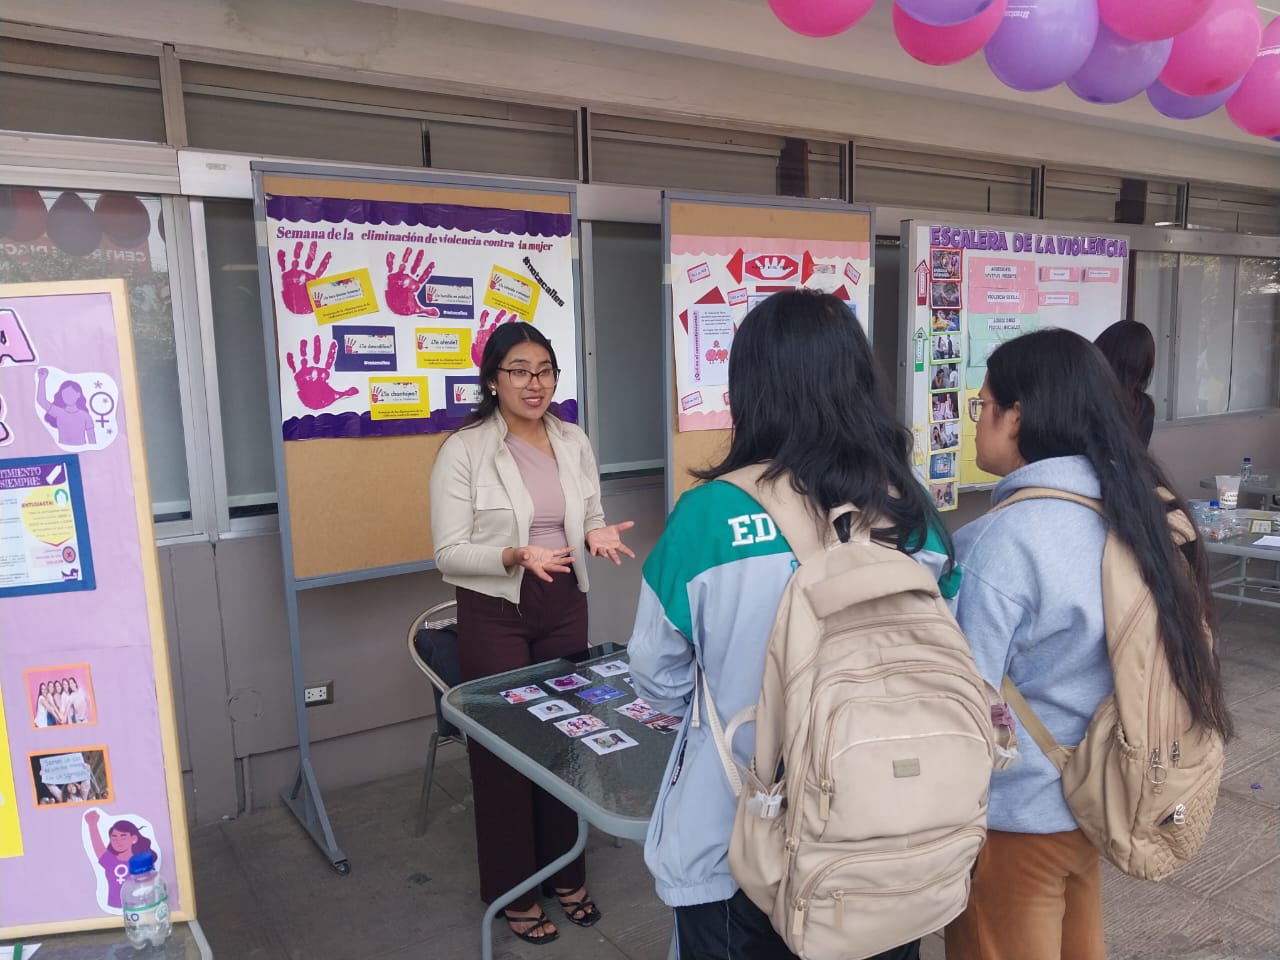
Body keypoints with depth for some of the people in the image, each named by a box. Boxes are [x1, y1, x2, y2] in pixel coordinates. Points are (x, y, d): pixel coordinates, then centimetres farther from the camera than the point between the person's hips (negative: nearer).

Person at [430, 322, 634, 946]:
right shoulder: (463, 451, -12)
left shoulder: (575, 443, 3)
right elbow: (448, 553, -13)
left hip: (565, 608, 4)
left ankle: (565, 874, 34)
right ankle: (513, 892, 27)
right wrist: (515, 556, -29)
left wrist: (598, 535, -12)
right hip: (495, 614, -4)